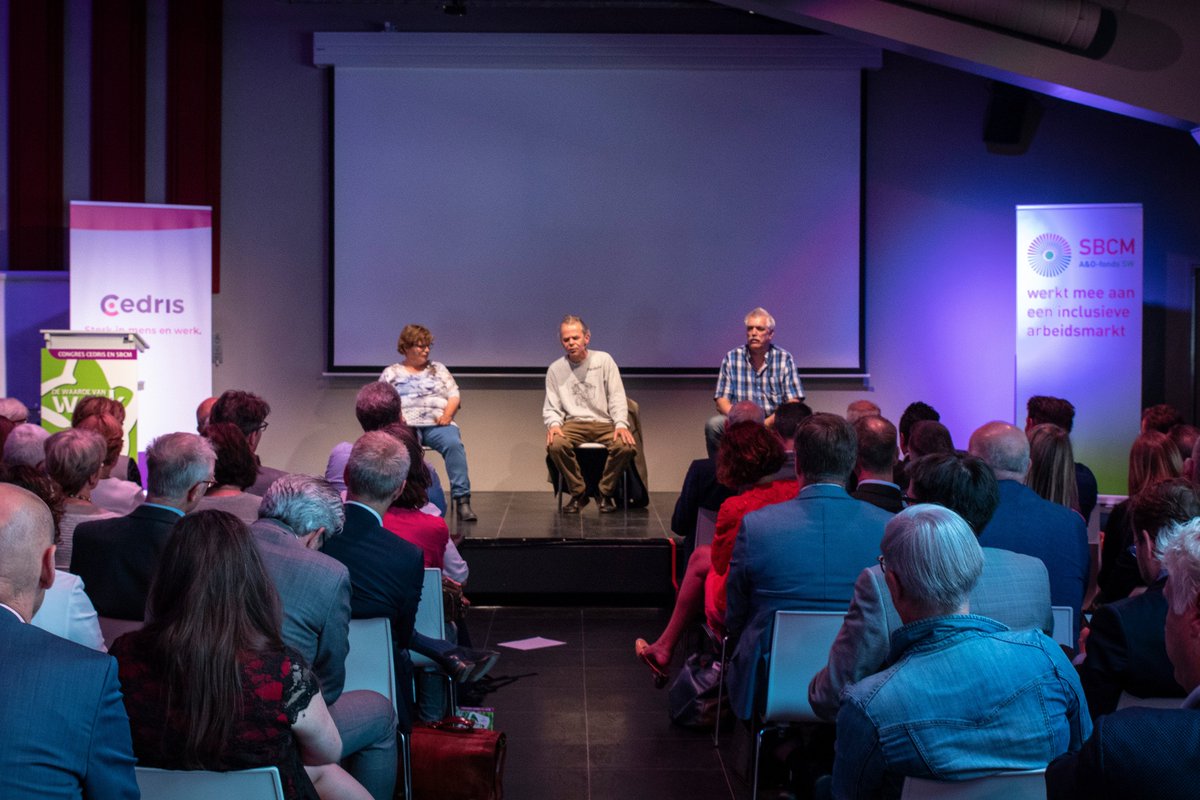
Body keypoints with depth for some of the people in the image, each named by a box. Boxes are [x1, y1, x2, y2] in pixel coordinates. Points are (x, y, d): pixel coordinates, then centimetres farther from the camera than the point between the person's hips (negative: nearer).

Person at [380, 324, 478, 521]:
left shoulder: (438, 369, 25)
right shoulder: (391, 373, 21)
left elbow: (454, 396, 16)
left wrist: (447, 414, -5)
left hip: (438, 423, 1)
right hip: (407, 425, -1)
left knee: (454, 444, -34)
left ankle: (462, 501, -37)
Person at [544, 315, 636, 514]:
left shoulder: (604, 360, 6)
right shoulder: (555, 369, 9)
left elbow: (617, 397, 4)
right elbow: (551, 407, 10)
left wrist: (621, 424, -13)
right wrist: (553, 424, -13)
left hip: (604, 423, 0)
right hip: (573, 424, 1)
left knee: (626, 446, -32)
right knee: (555, 445, -33)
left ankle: (605, 492, -7)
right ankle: (578, 493, -11)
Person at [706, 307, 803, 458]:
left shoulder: (784, 359, 2)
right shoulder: (731, 358, 5)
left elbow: (793, 403, -4)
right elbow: (722, 401, 1)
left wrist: (766, 423, -18)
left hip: (774, 425, -1)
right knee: (714, 425, -29)